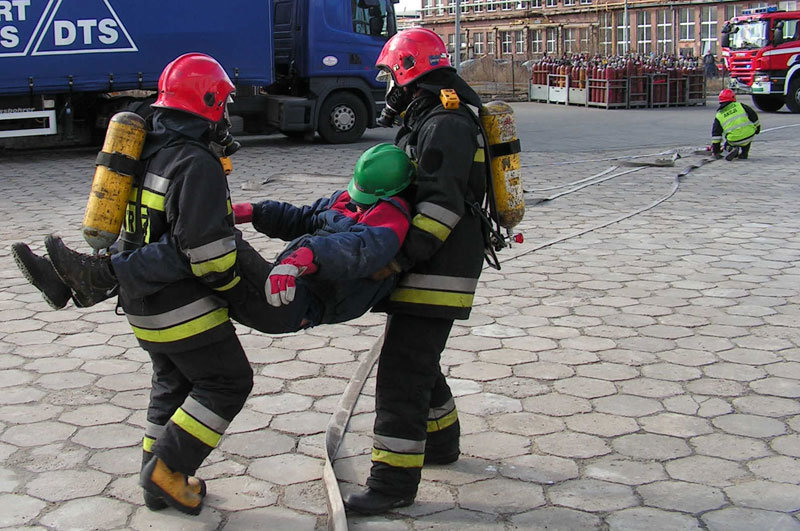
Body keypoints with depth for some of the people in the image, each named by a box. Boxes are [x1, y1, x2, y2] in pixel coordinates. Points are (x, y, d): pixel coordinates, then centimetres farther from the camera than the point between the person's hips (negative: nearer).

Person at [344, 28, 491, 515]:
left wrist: (400, 259, -29)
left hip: (438, 273, -11)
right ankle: (441, 442, 40)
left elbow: (442, 204, -27)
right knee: (417, 361, 22)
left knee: (402, 373, -8)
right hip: (430, 270, 11)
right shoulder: (432, 120, 18)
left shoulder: (446, 124, -17)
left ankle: (394, 482, -2)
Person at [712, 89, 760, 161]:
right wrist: (757, 127, 30)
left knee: (727, 146, 28)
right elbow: (753, 116, 13)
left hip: (734, 141, -1)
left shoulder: (719, 115, 9)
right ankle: (744, 153, 21)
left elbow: (716, 134, 9)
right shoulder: (740, 106, 10)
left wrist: (716, 151, 14)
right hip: (749, 136, 1)